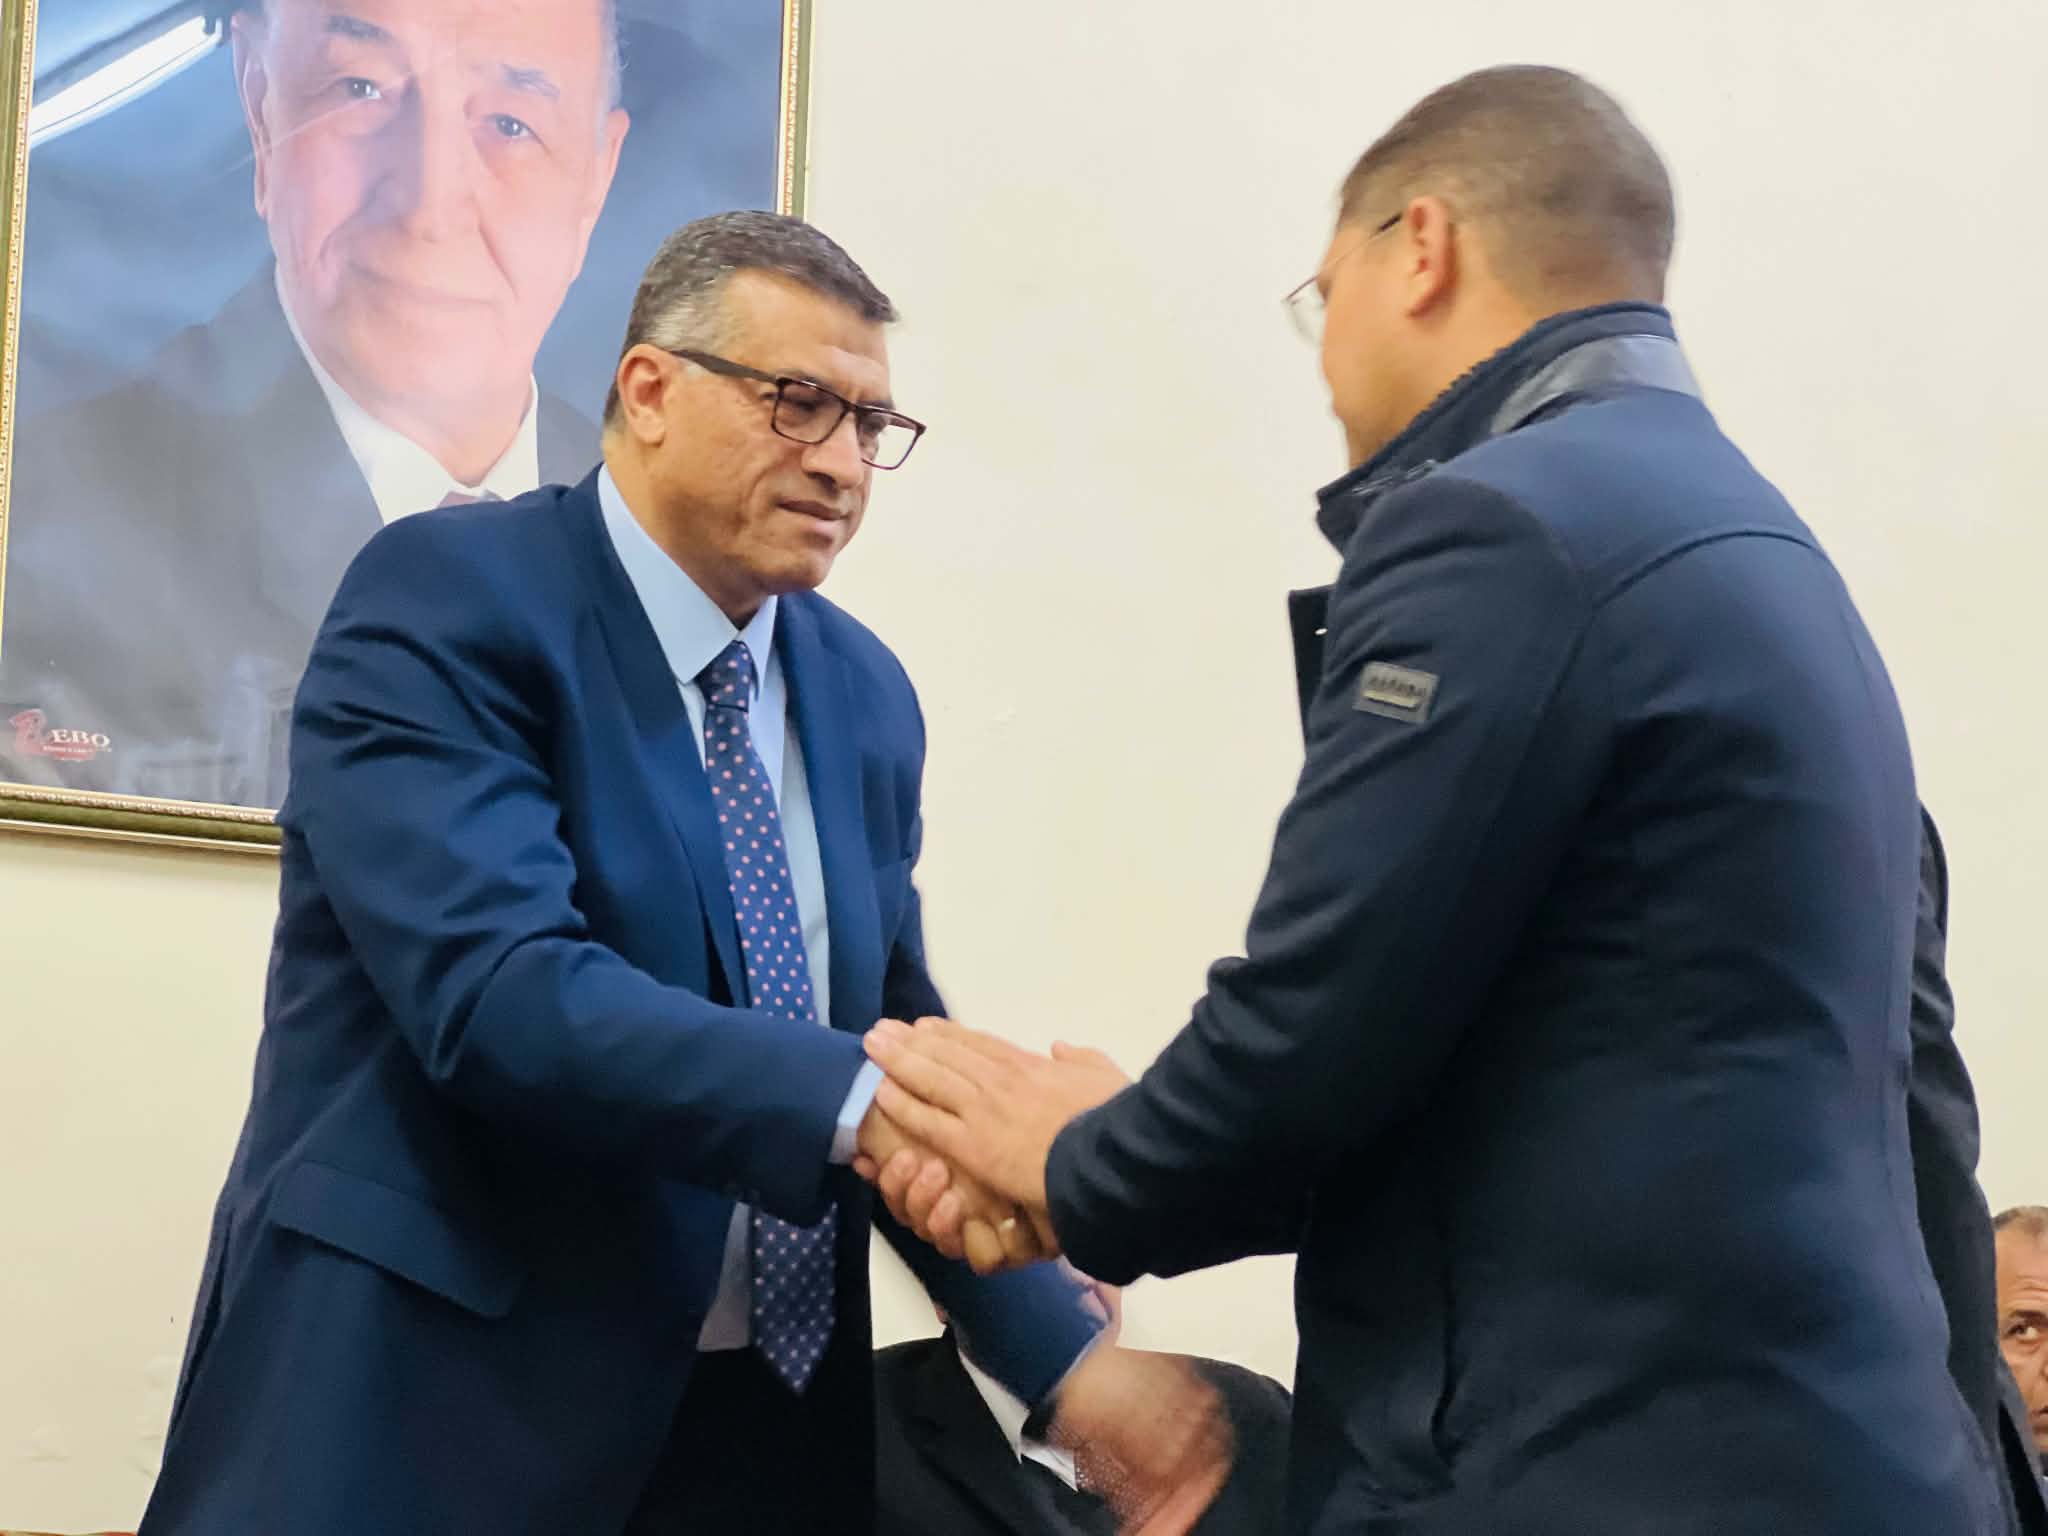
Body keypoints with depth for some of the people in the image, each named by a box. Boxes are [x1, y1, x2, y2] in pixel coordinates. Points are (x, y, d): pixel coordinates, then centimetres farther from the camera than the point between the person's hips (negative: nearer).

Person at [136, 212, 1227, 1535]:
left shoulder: (865, 694, 9)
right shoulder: (447, 598, -12)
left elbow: (889, 1054, 8)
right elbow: (499, 990, -25)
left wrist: (1069, 1361, -4)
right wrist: (859, 1103, -36)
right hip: (438, 1406, -6)